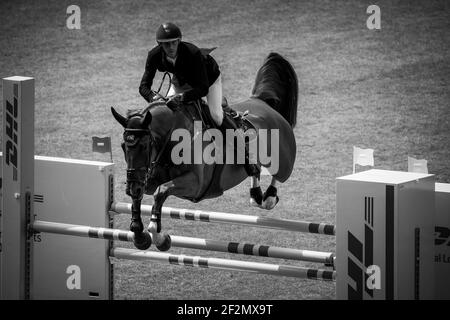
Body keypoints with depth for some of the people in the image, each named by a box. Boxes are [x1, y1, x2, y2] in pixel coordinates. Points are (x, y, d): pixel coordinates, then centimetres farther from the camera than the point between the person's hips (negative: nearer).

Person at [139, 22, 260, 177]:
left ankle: (245, 154, -9)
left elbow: (203, 88, -41)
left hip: (209, 77, -5)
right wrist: (153, 96, -48)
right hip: (181, 81, 5)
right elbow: (144, 85, -26)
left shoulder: (192, 53, -42)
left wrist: (182, 98, -56)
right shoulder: (155, 55, -29)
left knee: (216, 115, -21)